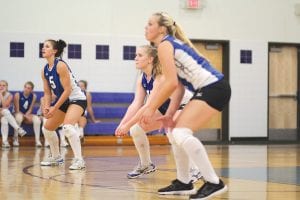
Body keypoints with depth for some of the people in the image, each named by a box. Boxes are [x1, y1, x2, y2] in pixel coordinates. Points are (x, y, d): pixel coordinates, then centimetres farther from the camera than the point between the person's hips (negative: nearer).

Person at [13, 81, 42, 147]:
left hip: (27, 115, 3)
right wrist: (25, 116, -21)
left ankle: (37, 140, -29)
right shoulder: (17, 95, -10)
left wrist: (26, 115, -19)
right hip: (18, 114, -3)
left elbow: (30, 109, 1)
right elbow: (17, 110, -10)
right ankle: (15, 138, -26)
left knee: (37, 119, -26)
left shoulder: (33, 96, -1)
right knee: (19, 117, -38)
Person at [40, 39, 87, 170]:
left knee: (67, 127, -32)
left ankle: (79, 160, -29)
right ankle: (56, 157, 34)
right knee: (47, 128, 17)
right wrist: (46, 107, -11)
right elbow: (47, 92, 8)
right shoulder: (45, 71, 3)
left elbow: (68, 90, -22)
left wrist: (55, 108, -21)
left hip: (77, 99, -10)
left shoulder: (60, 66, -21)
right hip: (63, 101, 10)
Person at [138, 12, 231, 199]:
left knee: (182, 133, -19)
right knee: (175, 132, 15)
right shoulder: (173, 44, 21)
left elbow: (172, 83, -17)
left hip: (214, 88, -10)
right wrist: (171, 114, 14)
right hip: (210, 89, 10)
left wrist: (151, 108, -10)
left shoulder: (164, 45, -8)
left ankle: (214, 182, -17)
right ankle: (184, 182, 21)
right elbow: (178, 83, 19)